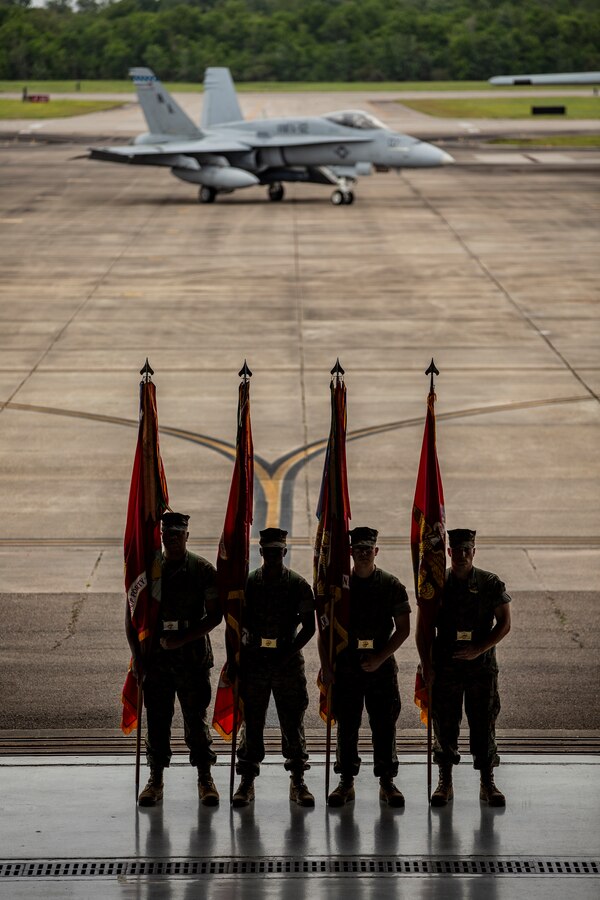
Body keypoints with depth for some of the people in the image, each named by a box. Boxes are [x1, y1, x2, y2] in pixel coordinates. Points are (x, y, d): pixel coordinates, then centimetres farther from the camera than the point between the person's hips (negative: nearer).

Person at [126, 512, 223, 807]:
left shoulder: (203, 570, -1)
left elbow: (215, 615, -3)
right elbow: (131, 614, 8)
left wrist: (183, 639, -13)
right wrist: (136, 653, -1)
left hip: (192, 657, -2)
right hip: (155, 657, 2)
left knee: (196, 719, 1)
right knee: (156, 719, 4)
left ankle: (205, 780, 9)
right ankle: (155, 780, 13)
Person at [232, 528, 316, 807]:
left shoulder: (298, 585, 2)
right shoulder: (247, 583, 4)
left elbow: (309, 627, 2)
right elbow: (238, 622, 6)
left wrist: (288, 653, -9)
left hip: (288, 661, 0)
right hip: (254, 660, 0)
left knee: (293, 722, 2)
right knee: (251, 723, 2)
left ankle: (297, 782, 8)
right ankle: (247, 782, 7)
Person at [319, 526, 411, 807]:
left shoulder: (391, 585, 2)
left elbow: (403, 628, 3)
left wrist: (380, 658, -7)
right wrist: (325, 666, -2)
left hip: (381, 665, -1)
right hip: (346, 665, 1)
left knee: (385, 725, 0)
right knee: (346, 725, 3)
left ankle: (387, 783, 9)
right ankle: (346, 782, 12)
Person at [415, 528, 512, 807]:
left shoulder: (491, 584, 2)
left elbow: (504, 623, 1)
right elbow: (424, 628, 4)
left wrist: (478, 650, -10)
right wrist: (427, 665, -4)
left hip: (481, 664, 0)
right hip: (445, 666, 1)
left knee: (484, 724, 1)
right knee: (444, 724, 3)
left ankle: (487, 784, 8)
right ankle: (445, 782, 12)